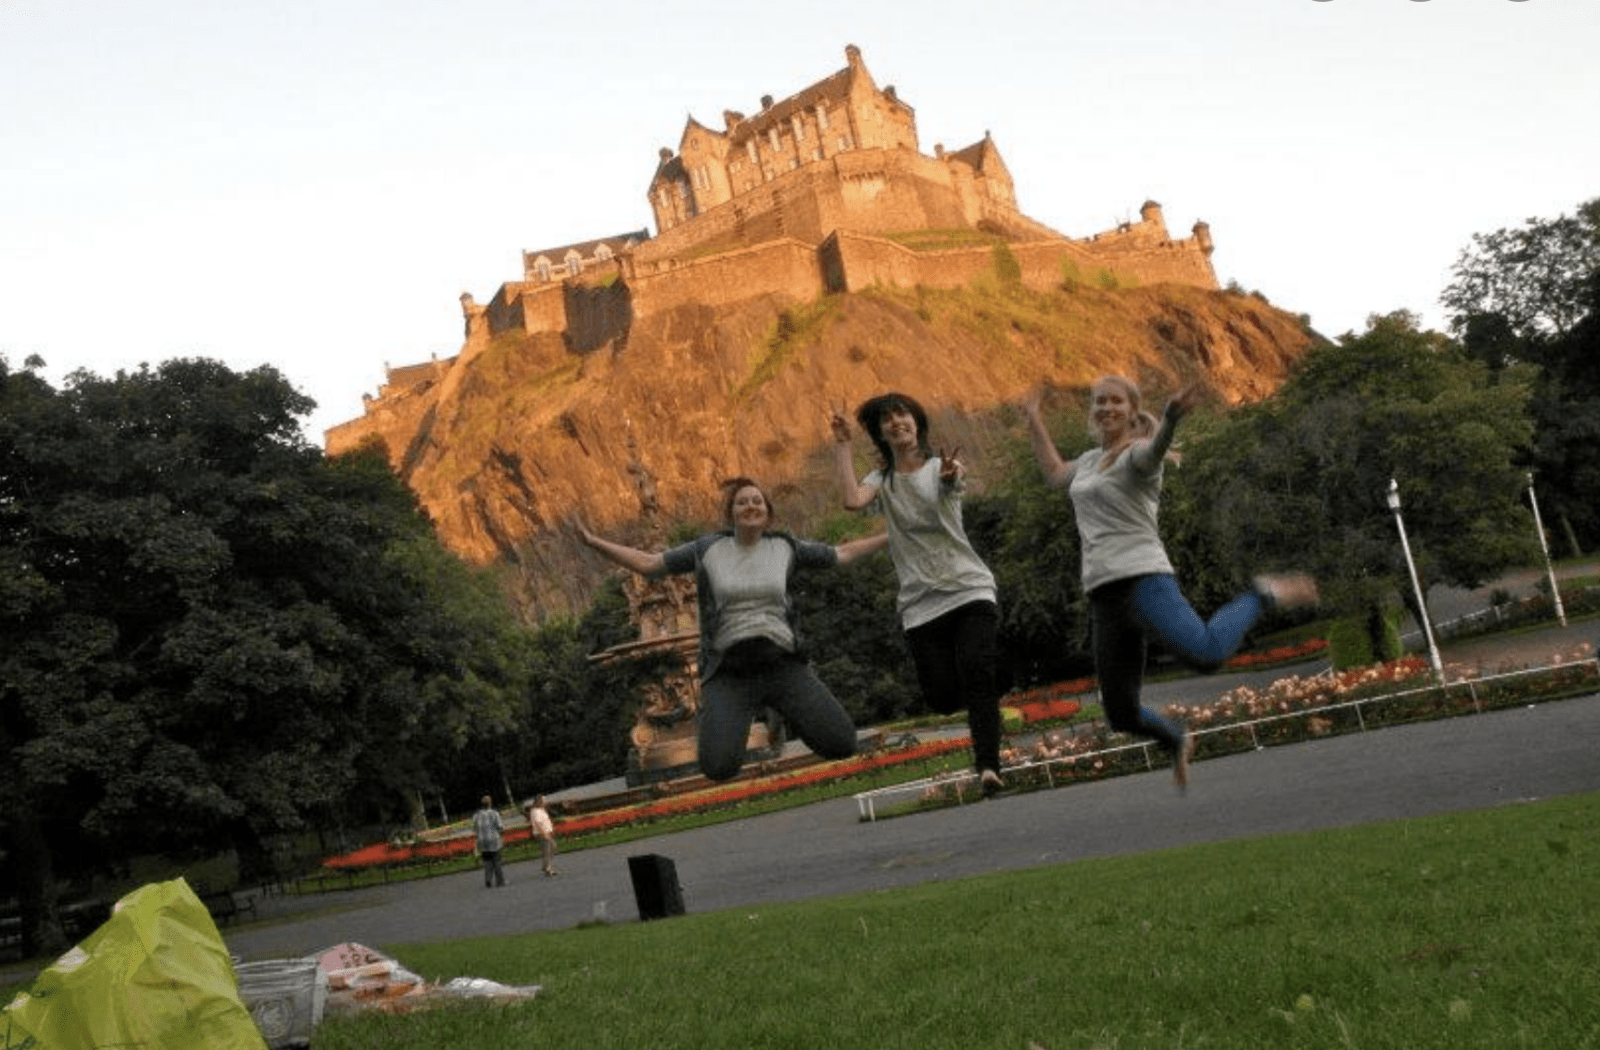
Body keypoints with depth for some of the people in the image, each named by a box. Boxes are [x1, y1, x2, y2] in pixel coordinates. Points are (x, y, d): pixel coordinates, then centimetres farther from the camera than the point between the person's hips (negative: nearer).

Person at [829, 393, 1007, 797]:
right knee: (943, 698, -3)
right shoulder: (882, 480, 8)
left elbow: (950, 480, -24)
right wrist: (842, 444, -9)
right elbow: (852, 500, -15)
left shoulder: (940, 467, 3)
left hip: (969, 589, -2)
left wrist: (951, 474, -48)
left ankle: (988, 767, -23)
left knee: (977, 674, -22)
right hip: (921, 604, 2)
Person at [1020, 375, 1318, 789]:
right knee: (1121, 715, 4)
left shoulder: (1137, 453, 0)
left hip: (1142, 579, -6)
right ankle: (1177, 741, 36)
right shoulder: (1090, 460, 23)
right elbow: (1054, 471, 44)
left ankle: (1263, 595, 0)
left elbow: (1155, 449, -25)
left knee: (1207, 653, -30)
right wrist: (1034, 419, 47)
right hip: (1104, 595, 6)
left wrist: (1171, 417, -47)